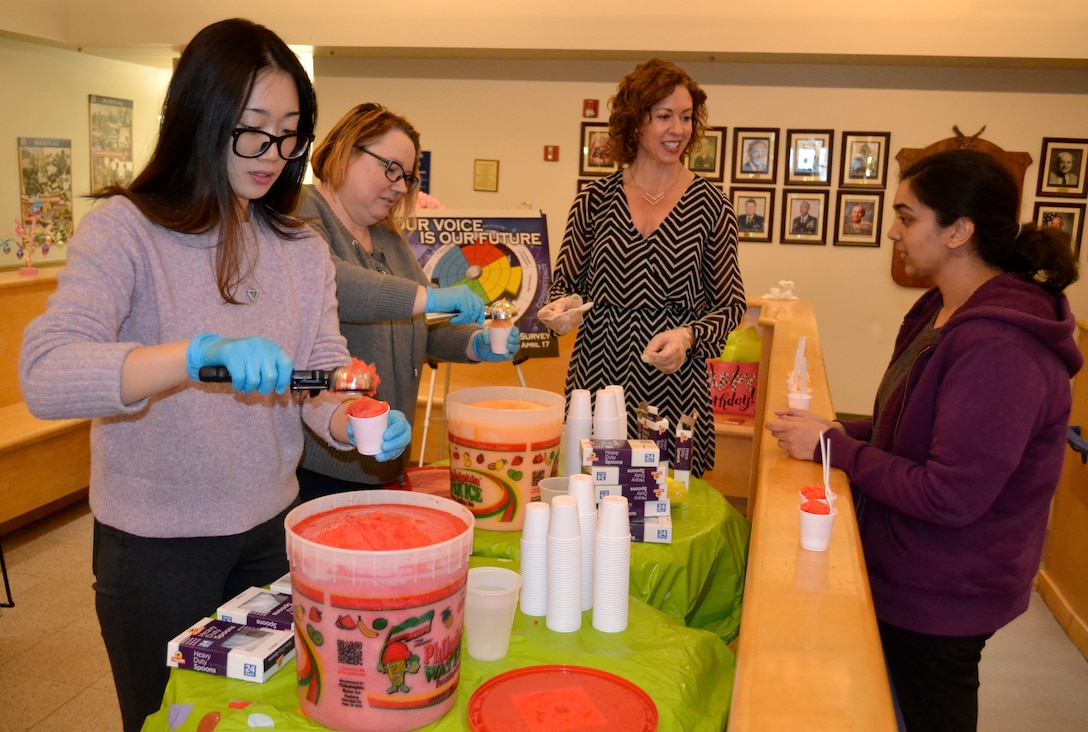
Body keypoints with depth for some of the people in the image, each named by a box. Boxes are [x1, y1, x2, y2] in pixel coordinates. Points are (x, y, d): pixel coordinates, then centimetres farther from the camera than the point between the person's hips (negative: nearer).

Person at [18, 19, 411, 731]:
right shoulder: (126, 228, -13)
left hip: (271, 530, 5)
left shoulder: (301, 247, 3)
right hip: (156, 544, -4)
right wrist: (198, 353, -40)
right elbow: (45, 375, -26)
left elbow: (322, 376, -1)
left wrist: (353, 421, -23)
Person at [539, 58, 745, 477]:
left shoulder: (710, 206, 1)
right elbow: (563, 282, 13)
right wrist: (562, 306, -9)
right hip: (597, 379, 1)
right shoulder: (595, 201, 5)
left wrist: (689, 336, -12)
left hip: (673, 389, -1)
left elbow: (731, 304, 5)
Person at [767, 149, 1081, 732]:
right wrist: (844, 431, -3)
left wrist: (834, 446, -21)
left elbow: (951, 497, -29)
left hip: (941, 602, -9)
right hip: (908, 575, 9)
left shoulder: (1000, 349, -29)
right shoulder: (944, 312, 5)